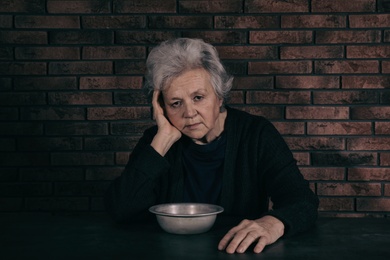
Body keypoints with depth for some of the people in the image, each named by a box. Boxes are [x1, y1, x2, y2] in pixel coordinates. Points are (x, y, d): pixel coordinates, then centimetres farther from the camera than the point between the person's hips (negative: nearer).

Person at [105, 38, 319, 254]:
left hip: (243, 254, 0)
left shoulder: (256, 134, -5)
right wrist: (163, 139, -18)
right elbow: (120, 210, -13)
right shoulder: (156, 140, -1)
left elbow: (304, 203, -14)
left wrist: (273, 223, -36)